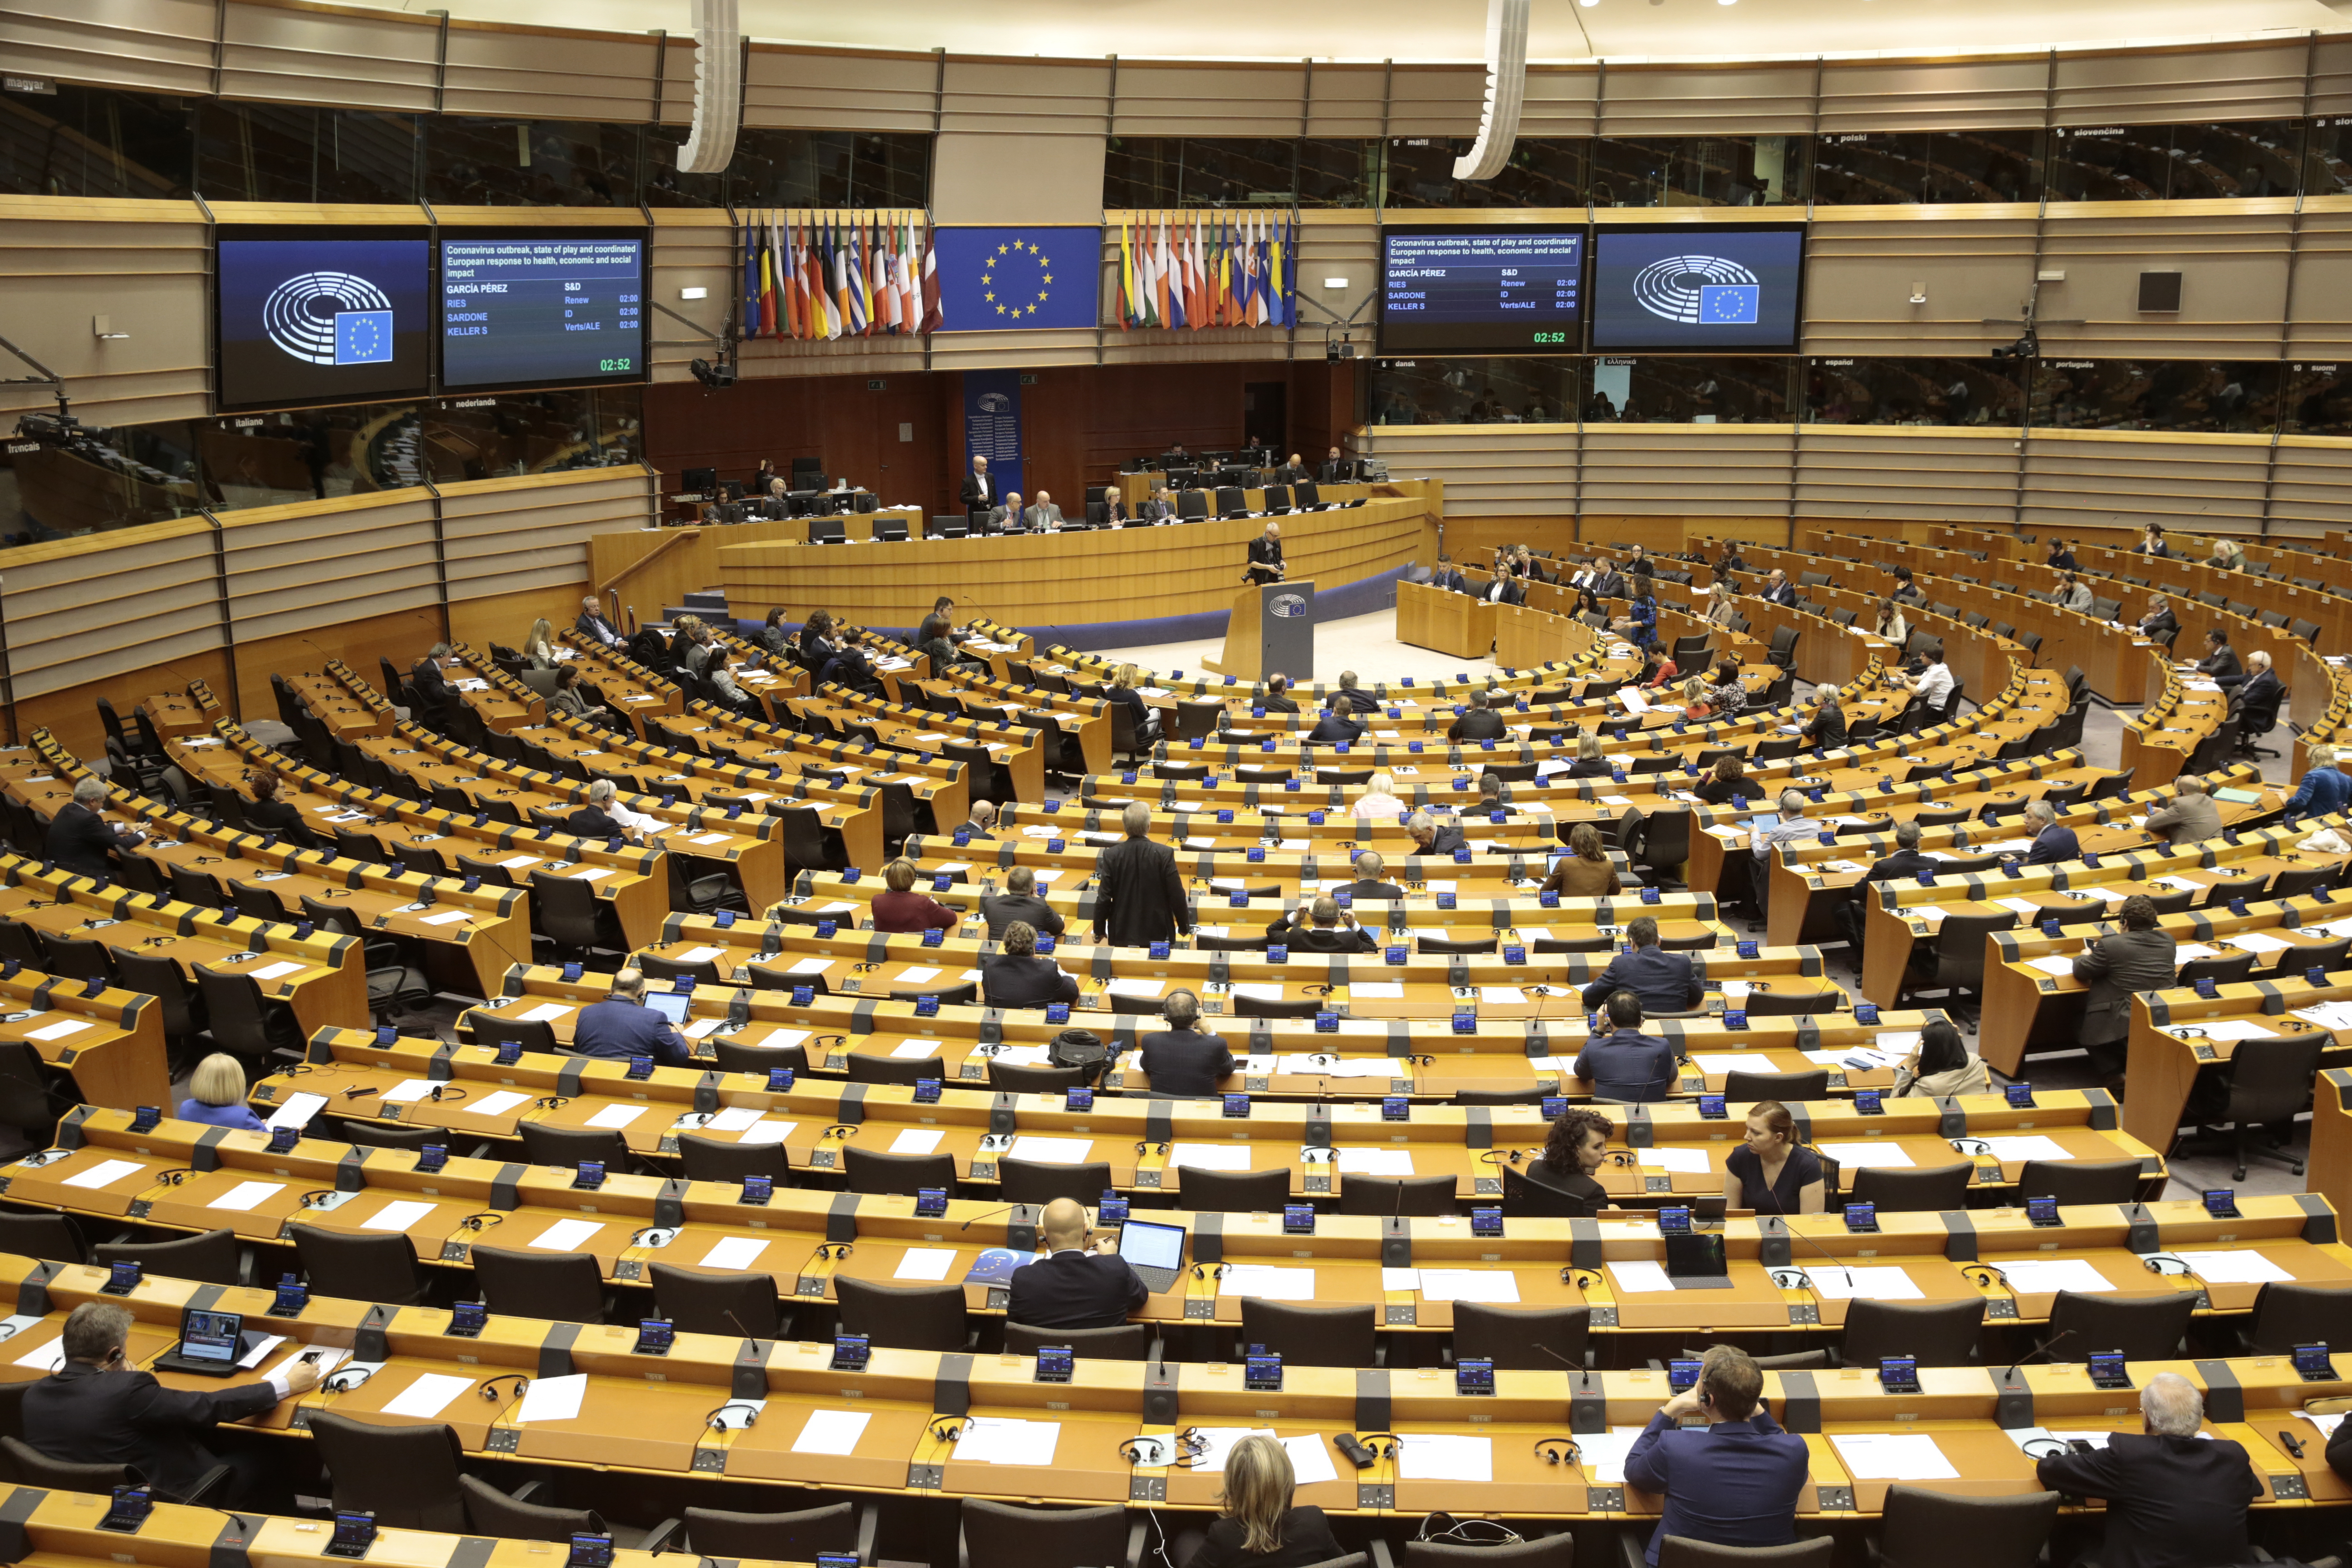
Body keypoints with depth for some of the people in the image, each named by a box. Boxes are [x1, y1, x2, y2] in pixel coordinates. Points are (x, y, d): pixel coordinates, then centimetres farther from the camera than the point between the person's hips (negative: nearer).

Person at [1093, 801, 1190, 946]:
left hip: (1122, 935, 1)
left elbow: (1104, 898, -6)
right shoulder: (1164, 854, -13)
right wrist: (1185, 926, 6)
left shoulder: (1111, 855, -10)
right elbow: (1177, 895, -9)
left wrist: (1099, 930, 7)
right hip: (1157, 934, -1)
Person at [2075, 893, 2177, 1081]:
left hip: (2125, 1023, -6)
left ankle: (2114, 1074, 10)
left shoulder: (2110, 945, -13)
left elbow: (2080, 972, -1)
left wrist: (2085, 956, 22)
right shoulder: (2168, 940, 3)